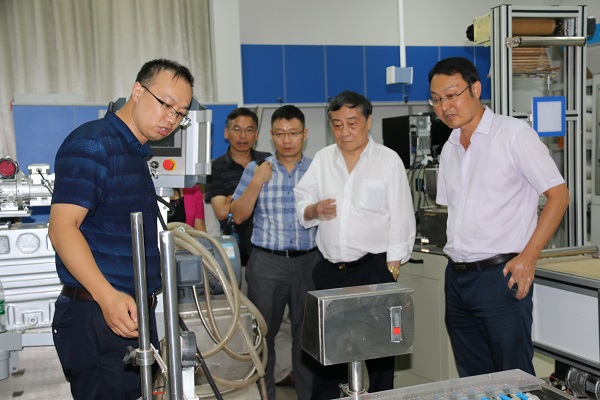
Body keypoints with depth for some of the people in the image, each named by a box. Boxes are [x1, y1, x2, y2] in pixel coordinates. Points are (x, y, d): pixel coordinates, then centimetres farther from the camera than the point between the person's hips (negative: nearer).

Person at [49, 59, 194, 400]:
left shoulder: (138, 153, 17)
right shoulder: (91, 144, -13)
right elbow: (62, 227, -23)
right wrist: (108, 296, -33)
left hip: (135, 311, 10)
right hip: (97, 316, -9)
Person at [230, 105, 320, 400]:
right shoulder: (256, 170, 5)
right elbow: (238, 216, 1)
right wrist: (256, 183, -11)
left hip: (309, 261, 0)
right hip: (267, 262, 0)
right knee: (262, 332, 6)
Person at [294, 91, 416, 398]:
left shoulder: (388, 160, -3)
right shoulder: (322, 159, 8)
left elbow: (400, 220, -5)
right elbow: (301, 209, 12)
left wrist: (391, 271, -10)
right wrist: (315, 210, -11)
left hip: (374, 267, -3)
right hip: (330, 269, 4)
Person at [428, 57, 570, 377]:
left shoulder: (514, 134, -7)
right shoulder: (449, 149, 13)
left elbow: (558, 195, -8)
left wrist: (528, 256, -15)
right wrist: (455, 257, 9)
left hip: (500, 275, -6)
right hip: (456, 277, 7)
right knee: (473, 379, 15)